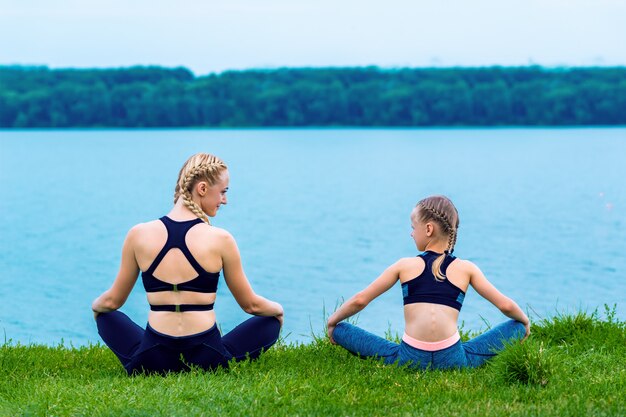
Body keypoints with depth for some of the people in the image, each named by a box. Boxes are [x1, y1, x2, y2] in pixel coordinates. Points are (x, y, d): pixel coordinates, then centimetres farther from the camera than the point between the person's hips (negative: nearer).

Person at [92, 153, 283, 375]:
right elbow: (252, 305, 5)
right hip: (208, 362, -1)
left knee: (107, 316, 31)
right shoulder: (221, 240, -8)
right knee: (271, 321, 24)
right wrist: (278, 309, 28)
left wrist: (95, 305, 35)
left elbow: (112, 301, 10)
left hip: (151, 362, 1)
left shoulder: (138, 234, -3)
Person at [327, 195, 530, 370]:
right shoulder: (465, 269, 10)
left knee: (341, 330, 16)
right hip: (452, 359, 1)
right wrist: (524, 321, 34)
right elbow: (505, 305, 11)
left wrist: (332, 322, 29)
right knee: (517, 327, 20)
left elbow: (359, 300, 12)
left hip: (409, 359, -1)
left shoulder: (405, 265, 10)